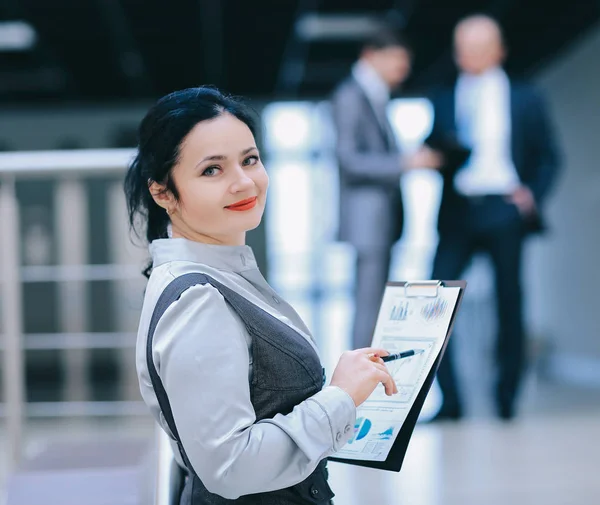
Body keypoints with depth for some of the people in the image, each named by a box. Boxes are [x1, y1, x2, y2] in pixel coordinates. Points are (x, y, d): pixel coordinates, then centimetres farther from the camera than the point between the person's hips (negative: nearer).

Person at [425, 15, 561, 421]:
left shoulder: (525, 99, 9)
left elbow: (548, 156, 9)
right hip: (458, 213, 2)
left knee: (509, 305, 3)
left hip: (505, 211, -1)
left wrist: (534, 194, -7)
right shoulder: (444, 101, 15)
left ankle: (507, 401, 15)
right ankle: (450, 402, -4)